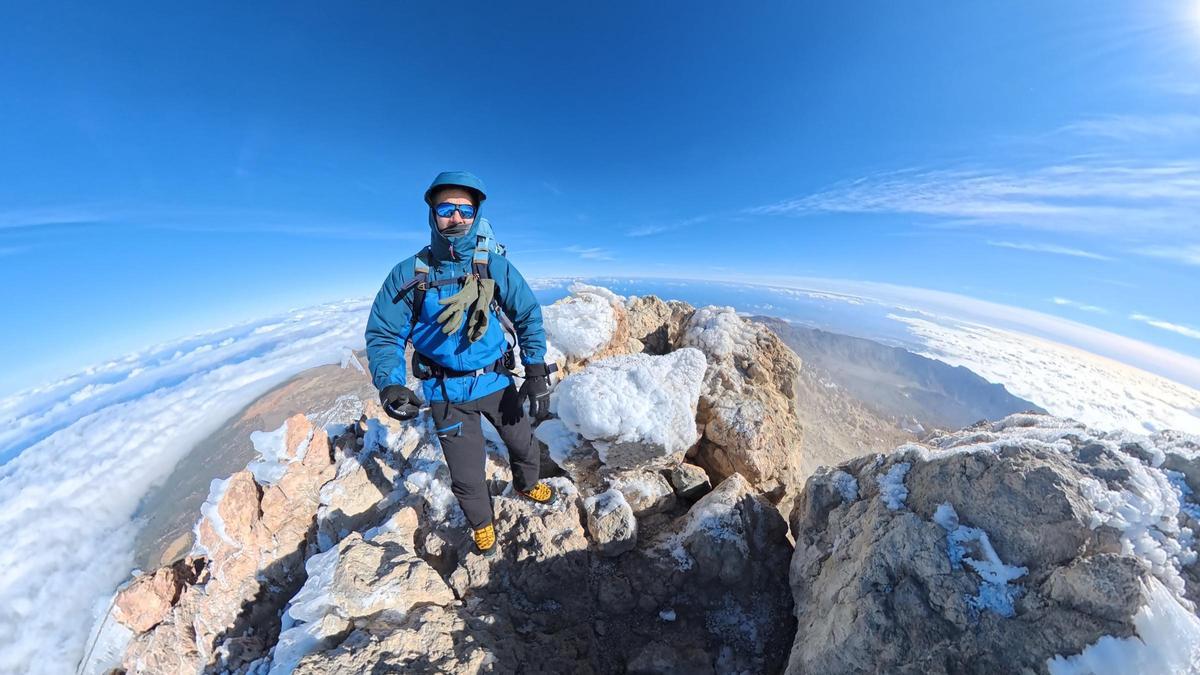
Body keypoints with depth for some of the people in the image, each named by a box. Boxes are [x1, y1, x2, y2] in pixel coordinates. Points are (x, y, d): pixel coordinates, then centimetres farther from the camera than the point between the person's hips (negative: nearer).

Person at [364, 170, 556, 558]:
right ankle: (482, 525, 46)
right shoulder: (408, 275, -9)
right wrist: (389, 385, -24)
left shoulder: (495, 266, -9)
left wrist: (537, 373, -18)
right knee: (467, 476, 11)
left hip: (497, 381, 1)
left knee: (524, 445, 21)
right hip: (447, 393, -1)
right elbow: (382, 335, -6)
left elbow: (528, 317, -9)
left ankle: (526, 485, 57)